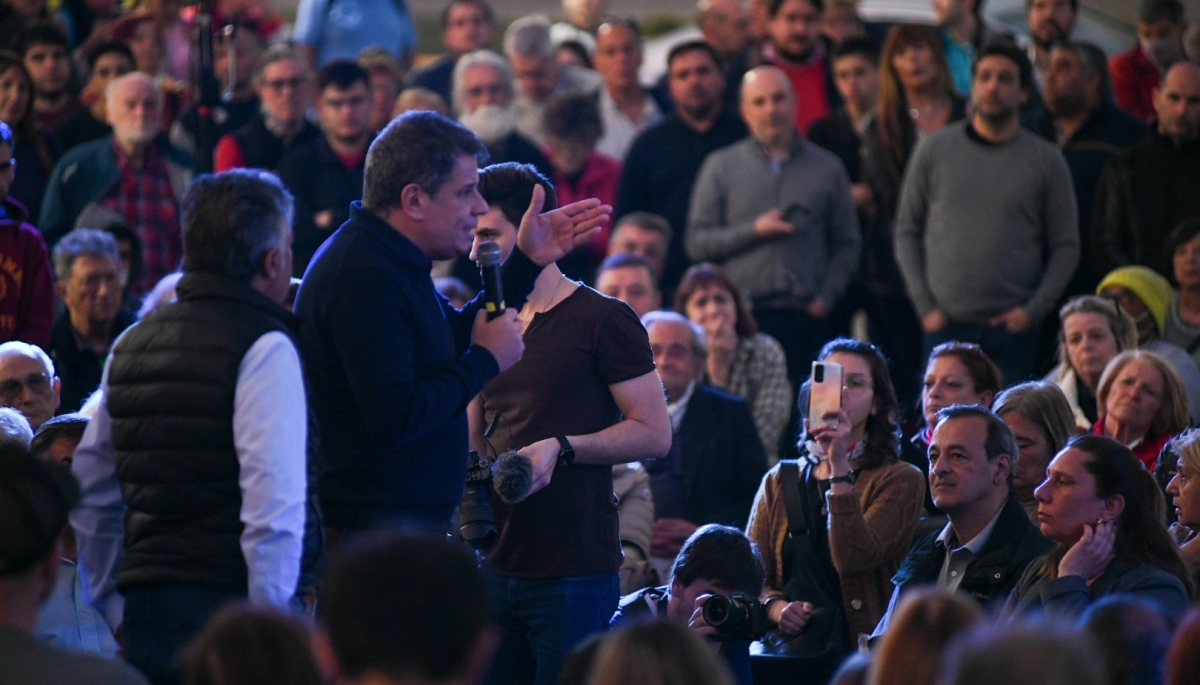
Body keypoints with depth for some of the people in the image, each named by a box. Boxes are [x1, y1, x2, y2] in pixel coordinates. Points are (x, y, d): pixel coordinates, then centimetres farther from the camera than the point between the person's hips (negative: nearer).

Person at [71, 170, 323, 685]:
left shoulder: (131, 346, 15)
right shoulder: (264, 348, -8)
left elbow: (90, 500, 19)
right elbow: (275, 501, -17)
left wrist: (116, 611, 23)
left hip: (144, 613, 7)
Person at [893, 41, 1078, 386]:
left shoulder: (1045, 160, 5)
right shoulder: (936, 150, 7)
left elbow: (1065, 247, 6)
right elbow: (907, 231, 9)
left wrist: (1033, 310, -6)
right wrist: (925, 306, 0)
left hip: (1013, 329, 0)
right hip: (946, 325, 0)